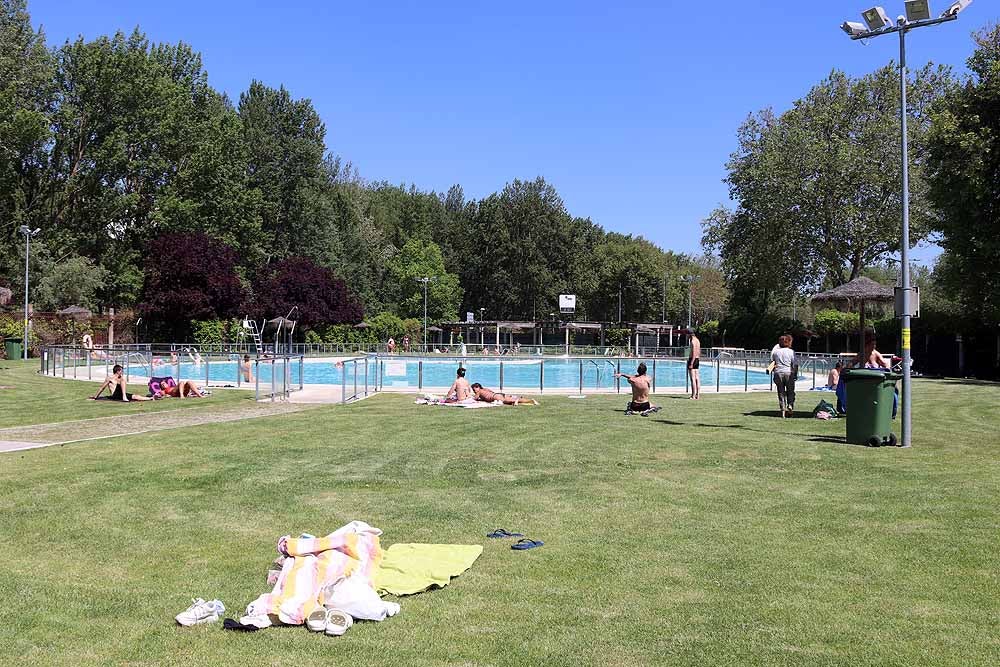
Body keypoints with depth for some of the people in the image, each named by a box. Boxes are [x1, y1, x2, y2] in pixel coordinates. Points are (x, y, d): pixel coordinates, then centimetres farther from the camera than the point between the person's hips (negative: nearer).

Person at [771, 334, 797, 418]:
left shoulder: (776, 351, 3)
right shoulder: (791, 351, -4)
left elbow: (772, 362, 6)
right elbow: (795, 365, -5)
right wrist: (795, 374, 2)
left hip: (778, 373, 2)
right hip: (789, 373, -2)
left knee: (781, 392, 7)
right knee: (790, 391, 12)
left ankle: (783, 410, 5)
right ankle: (790, 406, -5)